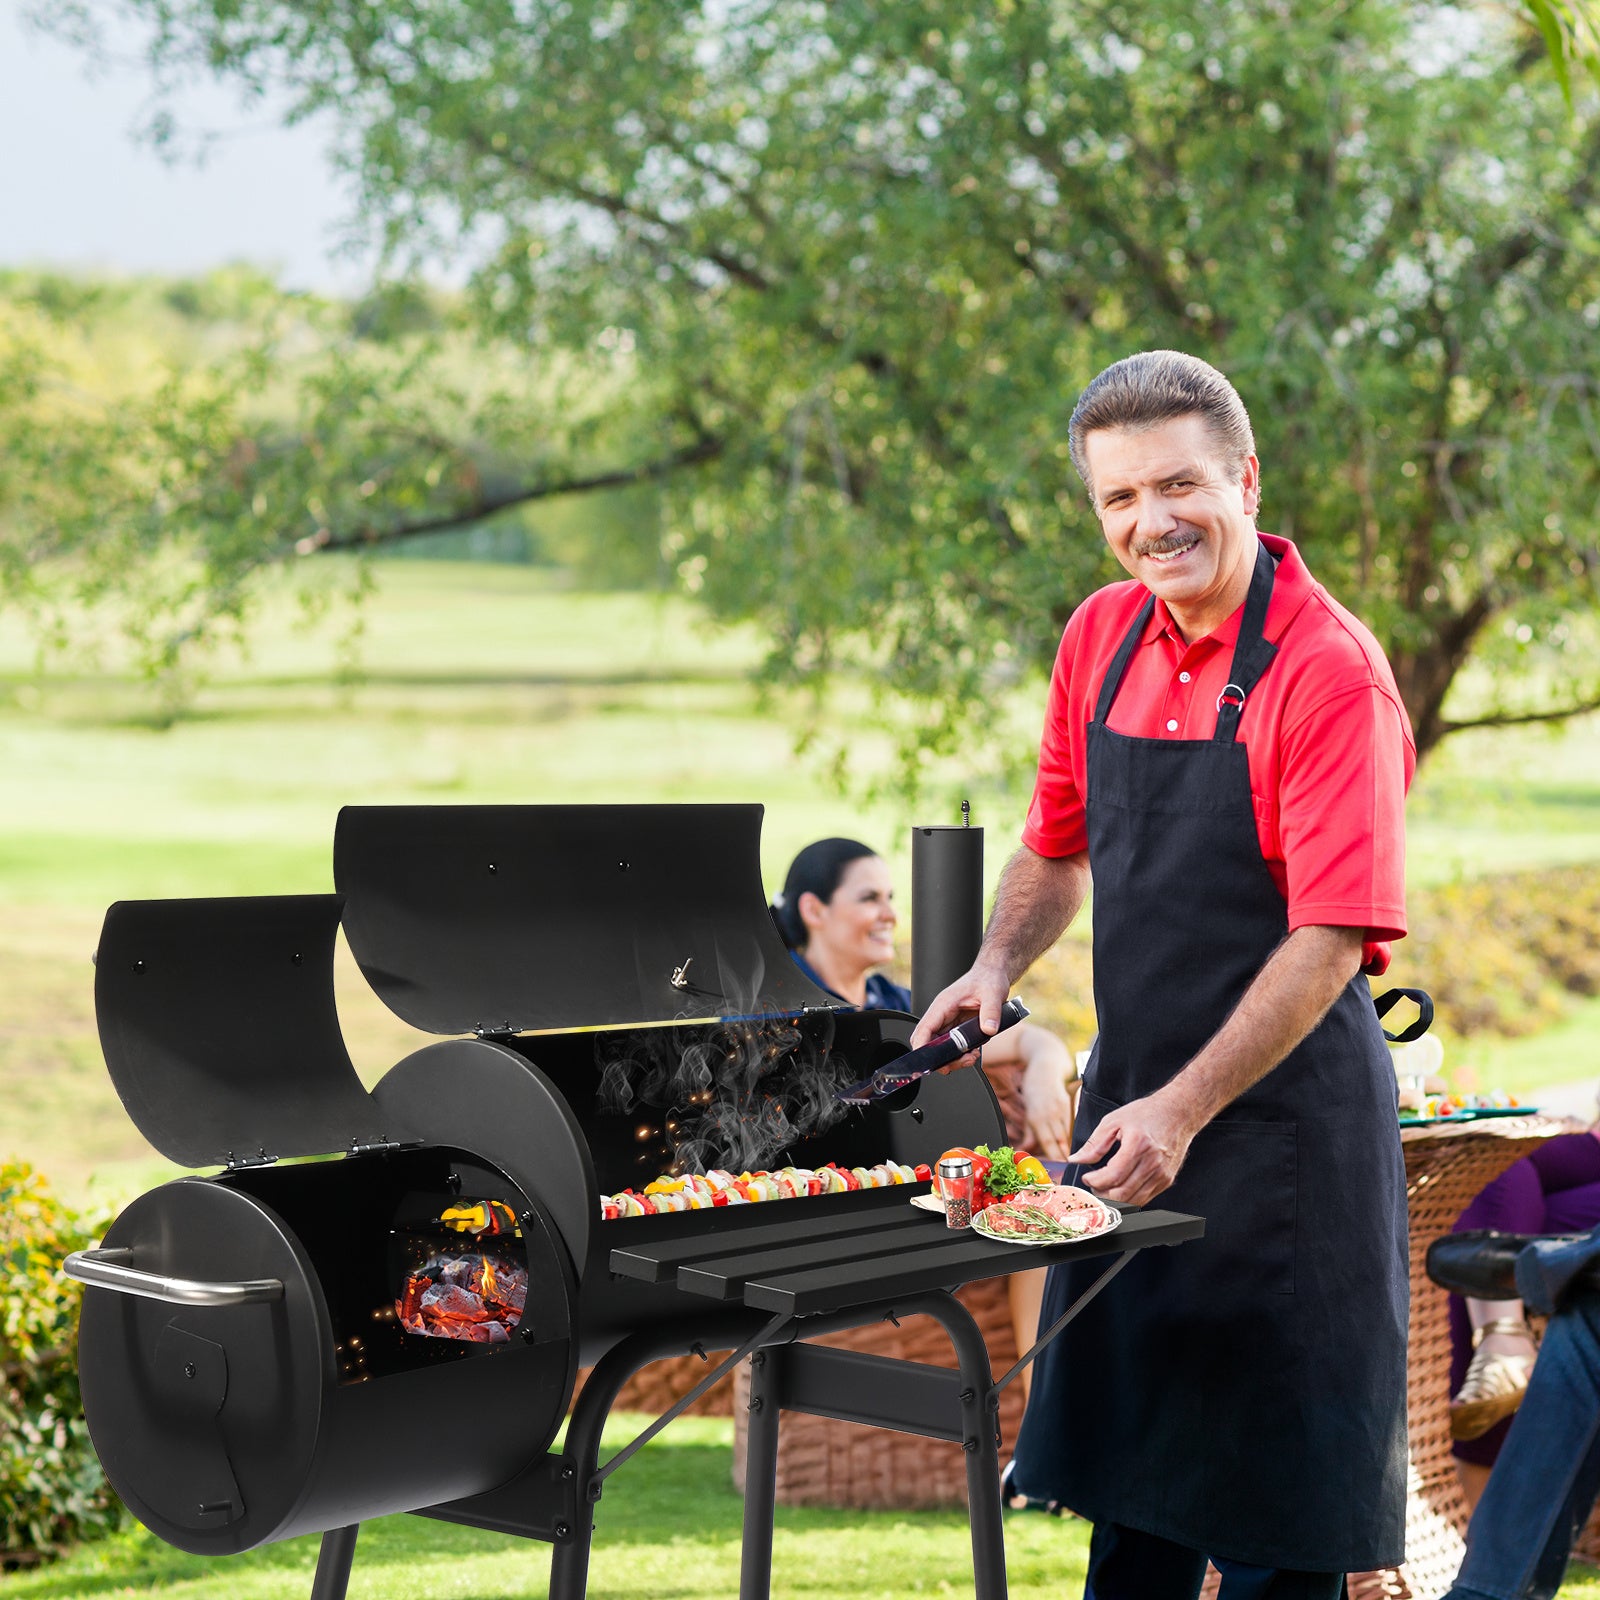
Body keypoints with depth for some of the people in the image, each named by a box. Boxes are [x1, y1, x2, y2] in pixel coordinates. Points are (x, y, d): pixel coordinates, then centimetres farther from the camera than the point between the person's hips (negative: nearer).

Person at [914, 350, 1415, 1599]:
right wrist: (998, 965, 0)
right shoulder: (1102, 638, 6)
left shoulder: (1331, 669, -16)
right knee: (1130, 1448, 17)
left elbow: (1330, 941, -19)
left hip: (1286, 1111, -6)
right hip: (1133, 1098, 7)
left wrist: (1183, 1113, -22)